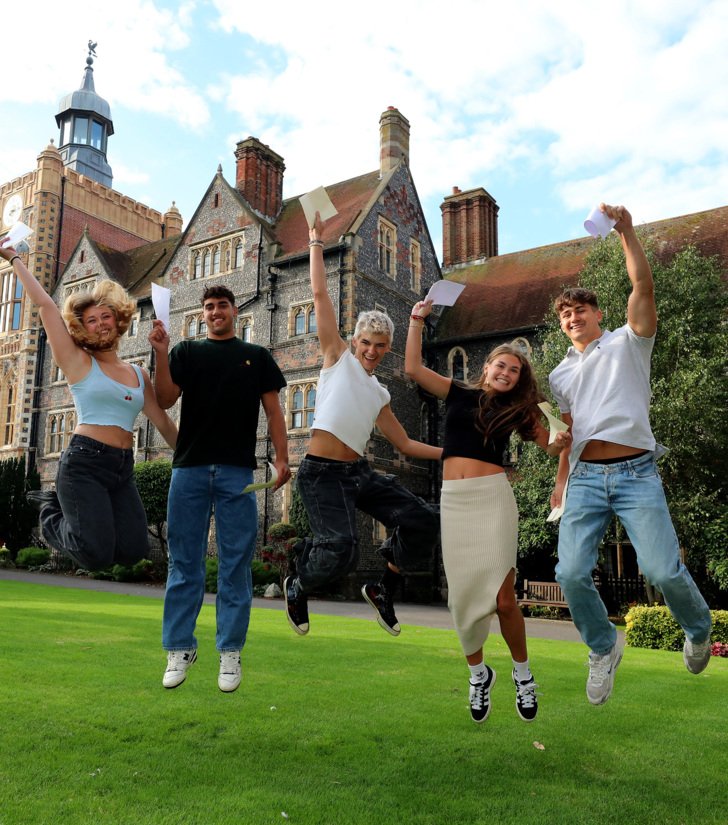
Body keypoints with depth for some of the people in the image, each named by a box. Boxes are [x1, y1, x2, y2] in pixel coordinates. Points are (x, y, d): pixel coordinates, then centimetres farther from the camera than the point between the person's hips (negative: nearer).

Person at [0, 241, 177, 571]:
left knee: (133, 551, -9)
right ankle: (52, 513, 15)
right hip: (83, 462, -5)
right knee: (97, 554, -19)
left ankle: (64, 507, 16)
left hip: (123, 469, 5)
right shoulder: (78, 362, 3)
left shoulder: (138, 375, 16)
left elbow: (163, 423, 19)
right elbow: (45, 305, -1)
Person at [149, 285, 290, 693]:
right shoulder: (186, 352, 15)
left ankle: (230, 653, 9)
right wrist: (162, 353, -9)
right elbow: (166, 399, 2)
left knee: (236, 564, 1)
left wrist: (282, 457, -4)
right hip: (190, 468, 1)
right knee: (185, 563, 4)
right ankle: (180, 648, 14)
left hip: (238, 471, 0)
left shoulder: (257, 356, 14)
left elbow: (273, 410, 8)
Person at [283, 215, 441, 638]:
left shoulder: (379, 395, 19)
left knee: (425, 521, -7)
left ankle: (385, 589, 17)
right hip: (322, 473, -6)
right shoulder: (339, 356, 6)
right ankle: (298, 588, 12)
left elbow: (405, 443, 24)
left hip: (360, 472, 6)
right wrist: (317, 241, 7)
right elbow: (320, 294, 3)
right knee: (341, 549, -23)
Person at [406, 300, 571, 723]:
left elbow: (552, 446, 7)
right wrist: (418, 320, 3)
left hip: (493, 497, -1)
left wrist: (563, 442, -15)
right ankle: (479, 673, 24)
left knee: (502, 596, -7)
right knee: (464, 593, 3)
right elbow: (413, 368, 6)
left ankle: (523, 672, 17)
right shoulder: (459, 394, 12)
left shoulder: (517, 410, 11)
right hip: (454, 500, 1)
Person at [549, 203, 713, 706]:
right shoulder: (561, 375, 22)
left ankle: (699, 630, 19)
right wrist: (561, 482, 16)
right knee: (571, 573, -12)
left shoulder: (628, 344, 10)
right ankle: (604, 651, 15)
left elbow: (644, 285, -4)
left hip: (636, 474, -3)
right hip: (585, 479, 4)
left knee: (663, 570, -15)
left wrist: (626, 230, -10)